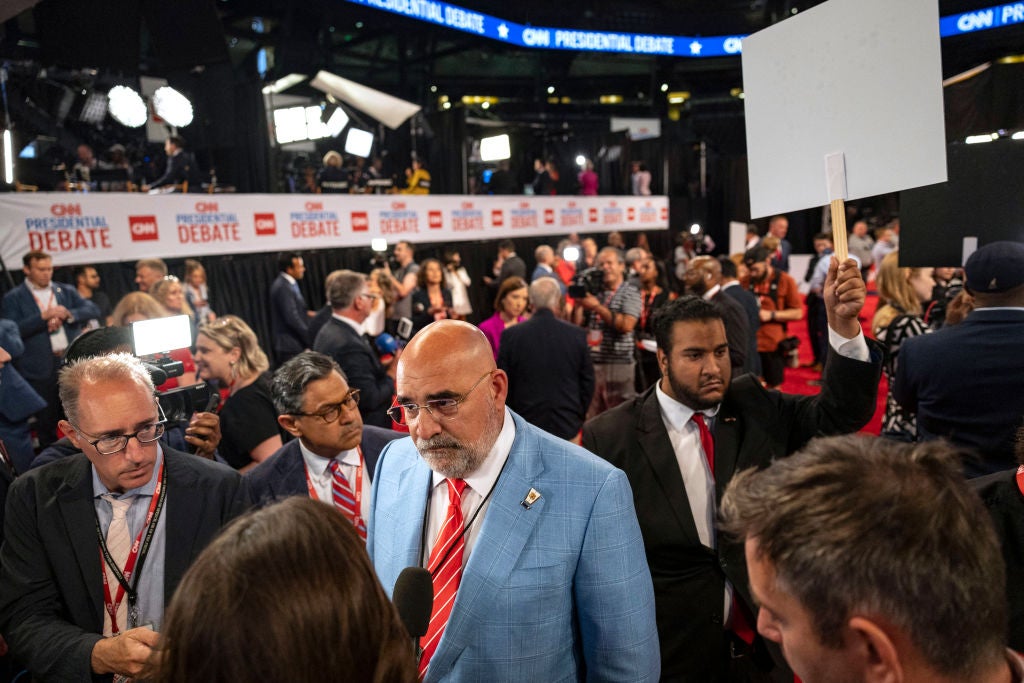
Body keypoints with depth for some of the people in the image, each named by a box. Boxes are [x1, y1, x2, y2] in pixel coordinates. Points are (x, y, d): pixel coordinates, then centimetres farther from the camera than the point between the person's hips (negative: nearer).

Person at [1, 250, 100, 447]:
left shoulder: (67, 291, 12)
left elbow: (93, 310, 3)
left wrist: (68, 314, -13)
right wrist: (43, 316, -19)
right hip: (40, 369, -3)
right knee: (46, 420, 6)